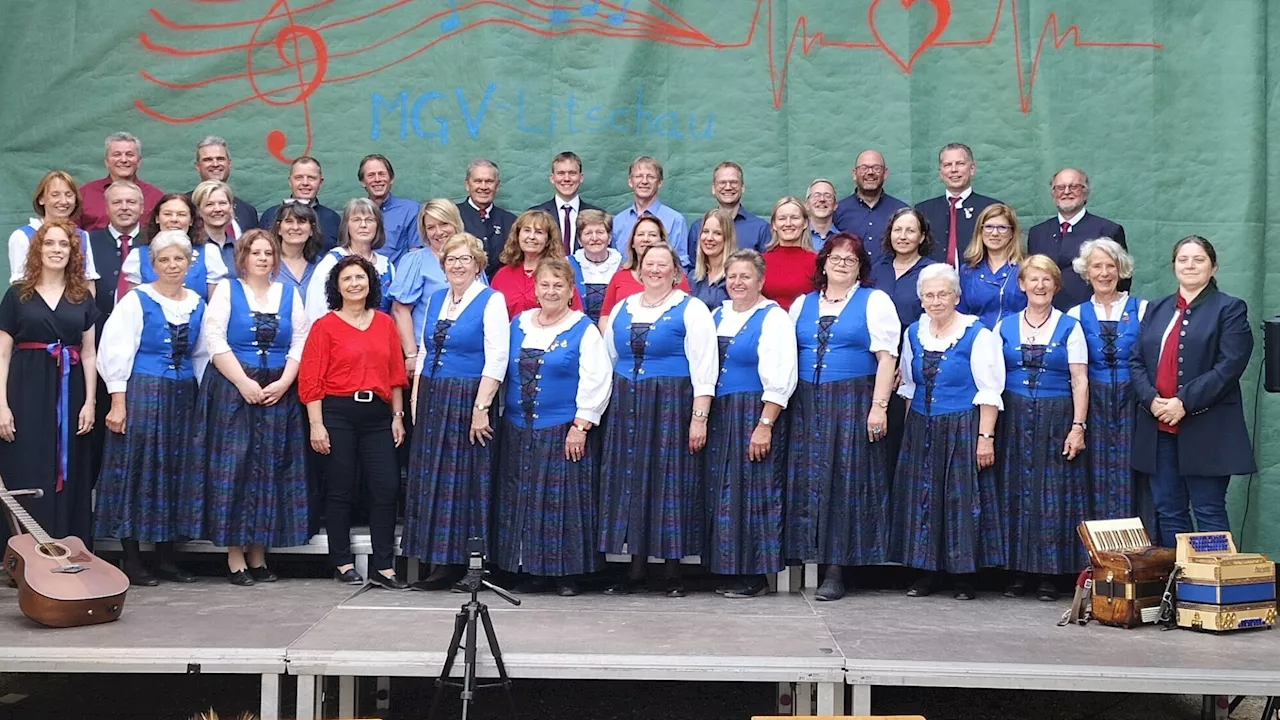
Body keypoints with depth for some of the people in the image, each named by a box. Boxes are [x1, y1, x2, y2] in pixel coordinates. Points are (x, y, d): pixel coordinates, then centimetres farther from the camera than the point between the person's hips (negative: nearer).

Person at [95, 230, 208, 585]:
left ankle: (167, 559, 16)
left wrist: (201, 398, 11)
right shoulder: (136, 300, -4)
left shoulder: (197, 304, 10)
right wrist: (118, 402, -13)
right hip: (142, 393, -5)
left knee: (175, 472, 8)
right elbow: (116, 352, -8)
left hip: (183, 397, 5)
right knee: (137, 471, -2)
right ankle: (132, 560, 5)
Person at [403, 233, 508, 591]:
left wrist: (481, 407, -19)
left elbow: (496, 360, -13)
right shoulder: (435, 299, 13)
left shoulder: (491, 301, -7)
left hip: (468, 400, -7)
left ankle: (454, 561, 6)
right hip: (432, 400, 7)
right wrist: (416, 400, 10)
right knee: (430, 478, 8)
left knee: (462, 479, -1)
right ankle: (438, 558, 16)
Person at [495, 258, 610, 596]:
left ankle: (567, 574, 7)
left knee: (563, 501, -2)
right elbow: (502, 371, 16)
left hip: (564, 434, -5)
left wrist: (580, 427, -14)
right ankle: (531, 571, 16)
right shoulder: (518, 324, 11)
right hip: (519, 431, 5)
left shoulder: (584, 330, -3)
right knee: (523, 500, 7)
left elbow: (596, 382, -9)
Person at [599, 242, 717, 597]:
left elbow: (703, 369, -8)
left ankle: (673, 574, 6)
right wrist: (603, 410, 13)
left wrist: (699, 417, -15)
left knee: (670, 482, -2)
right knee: (630, 482, 5)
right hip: (627, 407, 5)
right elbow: (607, 361, 18)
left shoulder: (691, 310, -2)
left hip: (671, 407, -5)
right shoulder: (622, 309, 13)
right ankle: (635, 571, 13)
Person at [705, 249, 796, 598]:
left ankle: (754, 576, 5)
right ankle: (729, 570, 17)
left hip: (755, 415, -7)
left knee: (752, 491, -3)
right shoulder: (717, 315, 14)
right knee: (721, 491, 8)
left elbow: (780, 379, -14)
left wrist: (765, 425, -20)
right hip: (717, 415, 7)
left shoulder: (773, 318, -7)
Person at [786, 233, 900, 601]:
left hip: (854, 404, -4)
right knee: (808, 480, 3)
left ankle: (836, 570, -1)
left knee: (845, 480, -4)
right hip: (807, 404, 4)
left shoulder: (874, 301, 3)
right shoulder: (803, 304, 16)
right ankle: (814, 555, 11)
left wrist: (879, 406, -15)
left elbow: (886, 357, -6)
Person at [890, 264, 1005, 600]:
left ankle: (965, 576, 7)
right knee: (923, 497, 7)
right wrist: (909, 430, 12)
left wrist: (985, 437, -16)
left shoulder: (977, 334, -7)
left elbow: (989, 392, -10)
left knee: (964, 498, -2)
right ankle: (929, 573, 17)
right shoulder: (914, 333, 9)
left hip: (963, 430, -5)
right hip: (921, 431, 6)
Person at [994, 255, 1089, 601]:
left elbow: (1079, 381, -1)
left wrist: (1078, 426, -10)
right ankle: (1019, 572, 11)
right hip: (1014, 420, 2)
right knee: (1016, 492, 3)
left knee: (1054, 494, -2)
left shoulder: (1069, 327, 4)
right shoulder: (1004, 327, 9)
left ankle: (1050, 575, 5)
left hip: (1056, 420, -2)